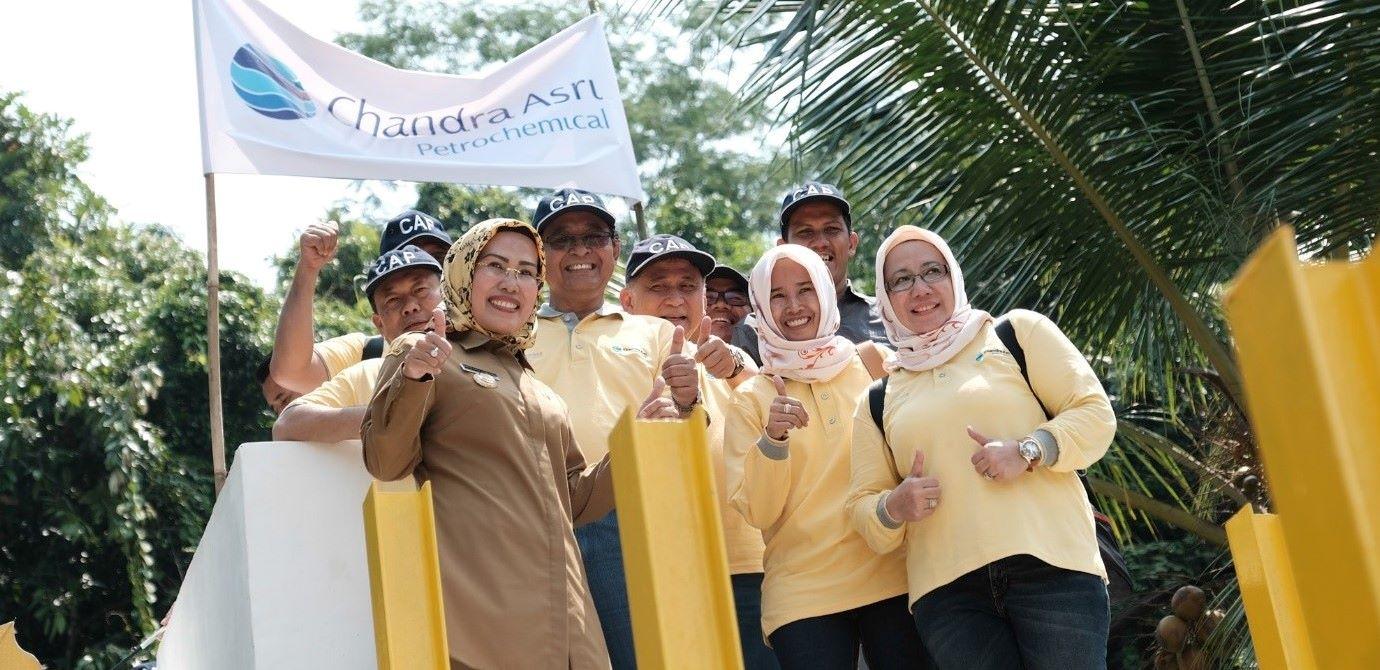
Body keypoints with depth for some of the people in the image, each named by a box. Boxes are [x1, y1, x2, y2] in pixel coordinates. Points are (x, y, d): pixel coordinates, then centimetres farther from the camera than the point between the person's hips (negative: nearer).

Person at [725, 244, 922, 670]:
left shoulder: (874, 363, 5)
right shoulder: (751, 399, 3)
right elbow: (756, 512, -4)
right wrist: (771, 440, -19)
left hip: (894, 578, 1)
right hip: (804, 596, -1)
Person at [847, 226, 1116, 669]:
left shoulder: (1016, 331, 11)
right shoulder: (879, 400, 18)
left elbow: (1096, 414, 5)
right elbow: (863, 504, 17)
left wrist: (1027, 451, -13)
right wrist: (894, 508, -7)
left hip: (1052, 565, -2)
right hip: (947, 592, 2)